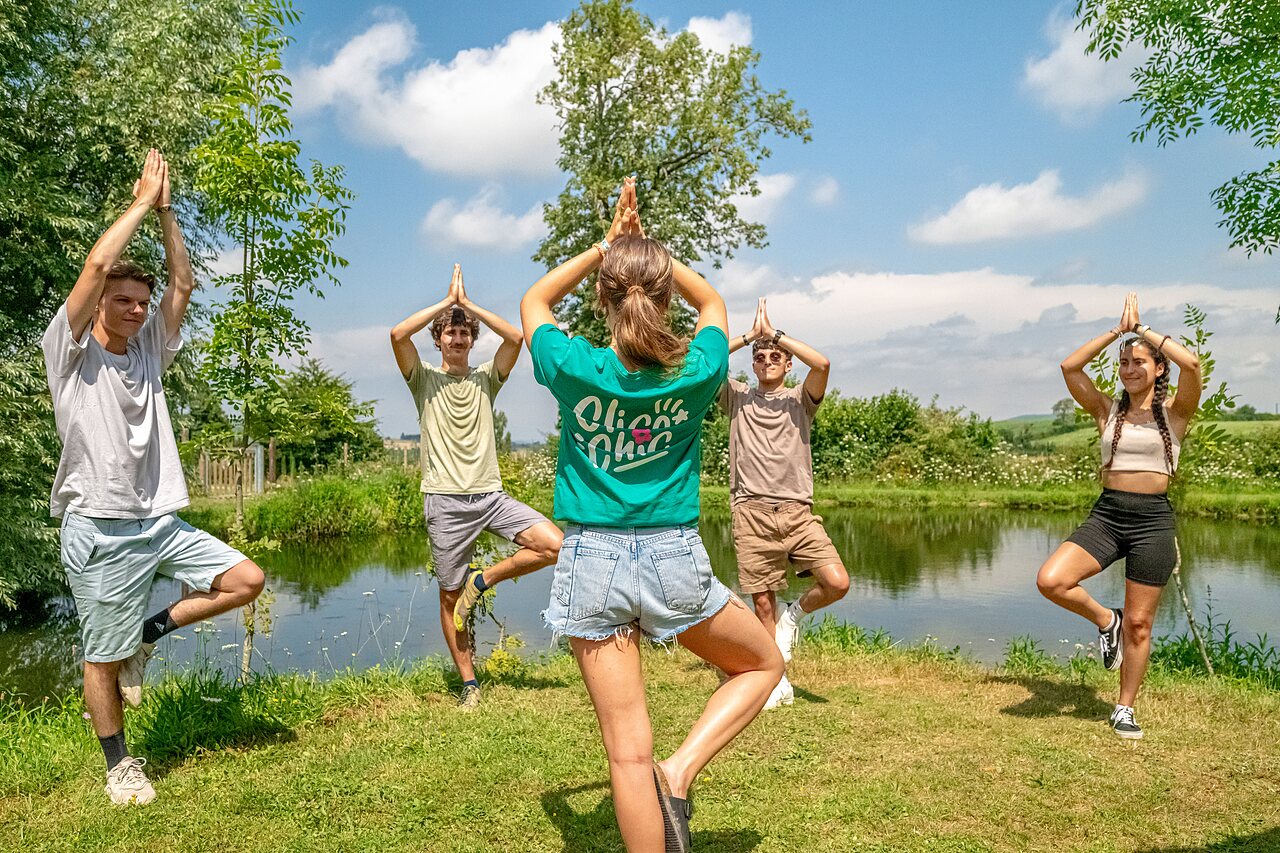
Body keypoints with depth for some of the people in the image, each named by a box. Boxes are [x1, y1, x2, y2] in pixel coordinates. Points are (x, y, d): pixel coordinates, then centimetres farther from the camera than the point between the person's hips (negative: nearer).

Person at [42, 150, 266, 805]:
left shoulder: (149, 351, 12)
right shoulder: (71, 352, -3)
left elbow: (182, 284, 9)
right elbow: (96, 265, -15)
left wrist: (165, 211, 6)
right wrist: (141, 202, -7)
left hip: (161, 522, 5)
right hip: (100, 531, -5)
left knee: (247, 581, -2)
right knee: (103, 659, 5)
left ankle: (148, 635, 16)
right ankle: (119, 766, 24)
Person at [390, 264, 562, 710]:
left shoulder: (486, 378, 11)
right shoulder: (425, 379, 6)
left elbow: (515, 337, -5)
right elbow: (398, 334, -13)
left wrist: (469, 303, -1)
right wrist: (448, 301, -6)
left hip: (491, 494, 2)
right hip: (445, 500, -2)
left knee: (553, 545, -15)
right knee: (450, 596, 3)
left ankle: (481, 581, 4)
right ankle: (468, 683, 18)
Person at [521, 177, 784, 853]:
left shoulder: (575, 368, -9)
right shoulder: (697, 372, -7)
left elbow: (534, 302, 14)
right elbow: (712, 302, 16)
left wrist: (607, 245, 14)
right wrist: (648, 248, 13)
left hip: (593, 562, 1)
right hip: (674, 559, 0)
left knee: (629, 753, 8)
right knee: (764, 662, 25)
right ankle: (681, 770, 7)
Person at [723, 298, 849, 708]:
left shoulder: (800, 399, 11)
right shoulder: (738, 397, 13)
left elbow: (822, 364, -10)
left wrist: (774, 333, -5)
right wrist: (750, 334, 0)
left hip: (797, 512, 0)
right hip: (752, 512, 0)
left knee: (837, 583, -13)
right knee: (762, 601, 2)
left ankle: (796, 614, 18)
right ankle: (778, 684, 18)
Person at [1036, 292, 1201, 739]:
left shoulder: (1174, 413, 1)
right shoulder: (1108, 411, 8)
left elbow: (1192, 363, -17)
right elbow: (1070, 366, -2)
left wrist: (1143, 329, -7)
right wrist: (1117, 330, -2)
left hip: (1153, 519, -2)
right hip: (1107, 514, 2)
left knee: (1138, 624, 6)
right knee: (1051, 581, -20)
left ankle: (1125, 710, 25)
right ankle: (1105, 620, 11)